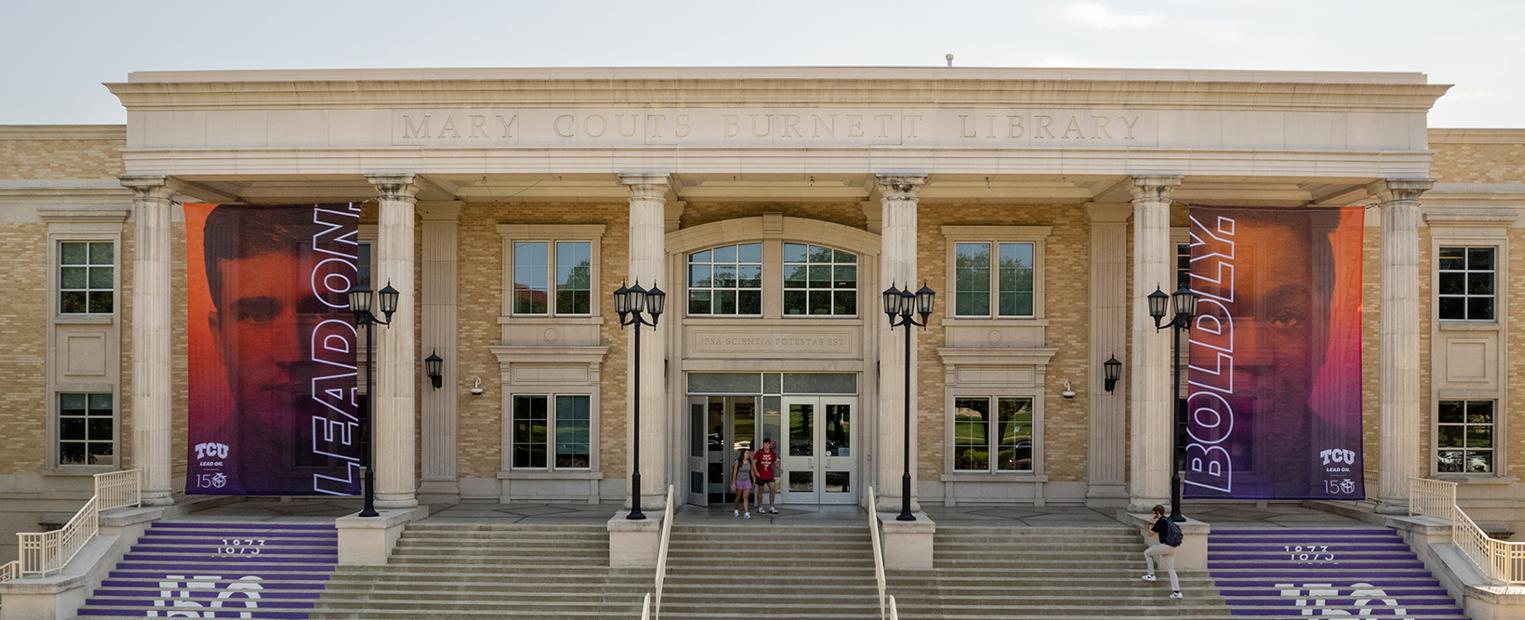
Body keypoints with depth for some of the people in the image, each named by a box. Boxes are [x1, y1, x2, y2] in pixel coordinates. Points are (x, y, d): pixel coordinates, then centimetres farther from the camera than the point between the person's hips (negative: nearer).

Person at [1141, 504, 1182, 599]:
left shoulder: (1160, 521, -10)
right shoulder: (1168, 520, 16)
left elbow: (1150, 534, -4)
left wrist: (1151, 523, 6)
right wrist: (1155, 523, 28)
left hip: (1165, 546, -8)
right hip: (1172, 548, 8)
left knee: (1147, 553, 12)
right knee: (1171, 569, 11)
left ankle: (1151, 575, 13)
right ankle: (1177, 592, 5)